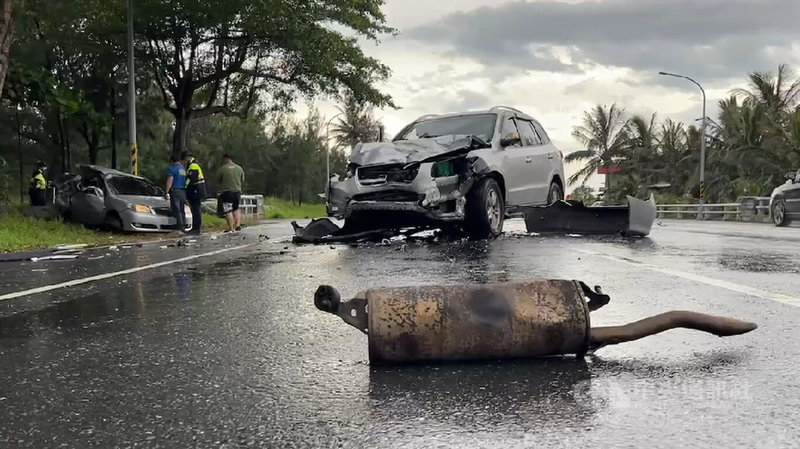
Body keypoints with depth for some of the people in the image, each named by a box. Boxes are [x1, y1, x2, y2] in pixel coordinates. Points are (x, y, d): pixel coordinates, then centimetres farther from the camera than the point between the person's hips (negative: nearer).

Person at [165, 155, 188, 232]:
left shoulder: (171, 168, -5)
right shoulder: (184, 168, 17)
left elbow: (170, 180, -12)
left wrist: (167, 192, -11)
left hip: (175, 191, -7)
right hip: (183, 191, 7)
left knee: (176, 210, -10)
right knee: (182, 210, 11)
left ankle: (180, 227, -17)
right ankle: (184, 227, 10)